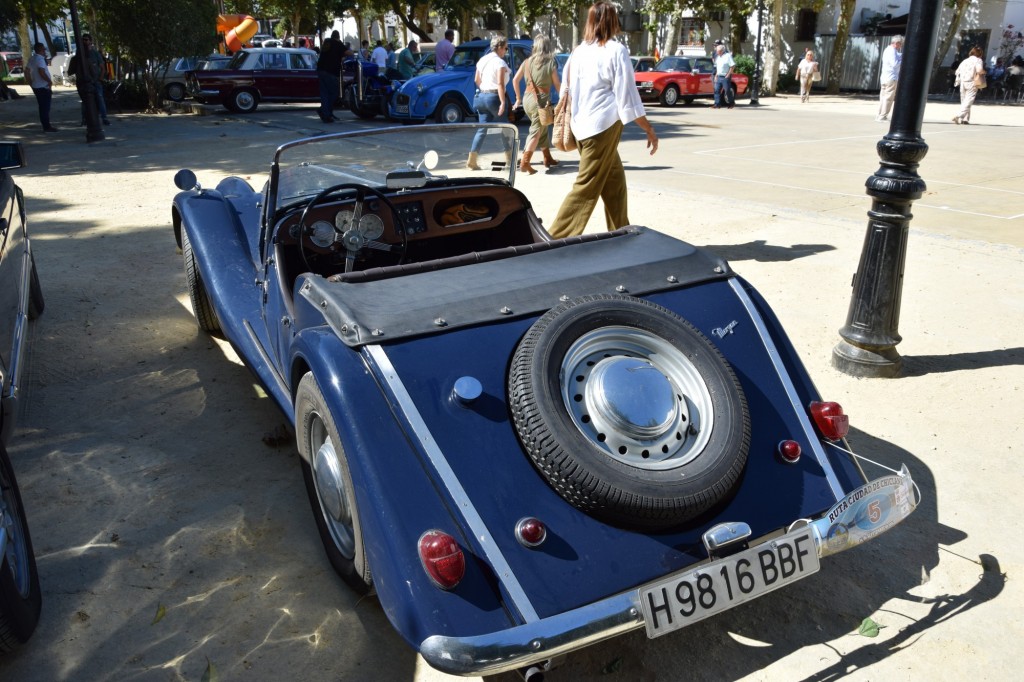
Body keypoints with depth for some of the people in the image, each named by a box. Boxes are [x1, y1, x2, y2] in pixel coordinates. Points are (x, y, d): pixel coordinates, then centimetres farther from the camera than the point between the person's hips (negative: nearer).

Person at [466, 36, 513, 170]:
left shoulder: (482, 60, 11)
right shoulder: (500, 62, -11)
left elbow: (477, 80, 17)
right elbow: (500, 84, -19)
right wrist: (503, 102, -22)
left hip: (482, 96, 7)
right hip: (494, 97, -7)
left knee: (482, 129, 6)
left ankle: (471, 160, -5)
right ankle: (509, 157, 22)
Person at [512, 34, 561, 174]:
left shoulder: (527, 62, 5)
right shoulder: (550, 63, -7)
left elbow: (515, 80, 6)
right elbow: (557, 85, -1)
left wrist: (518, 98, 17)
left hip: (527, 99, 5)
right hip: (541, 100, -5)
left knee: (542, 129, 20)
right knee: (536, 132, -2)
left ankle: (548, 158, 29)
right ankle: (524, 162, -13)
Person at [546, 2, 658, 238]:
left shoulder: (579, 51, 11)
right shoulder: (616, 51, -7)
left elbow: (565, 90, 15)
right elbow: (627, 96, -9)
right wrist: (649, 129, -3)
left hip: (582, 125, 8)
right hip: (603, 126, -8)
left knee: (614, 182, 16)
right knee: (587, 188, -5)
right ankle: (556, 240, -8)